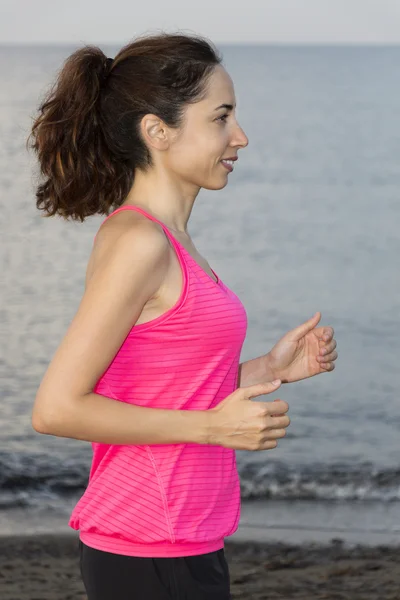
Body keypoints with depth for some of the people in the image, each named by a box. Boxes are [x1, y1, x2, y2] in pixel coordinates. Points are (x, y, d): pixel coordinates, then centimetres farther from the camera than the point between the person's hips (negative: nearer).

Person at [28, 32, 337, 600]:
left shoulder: (162, 239, 11)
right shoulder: (137, 244, -16)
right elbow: (56, 408, -20)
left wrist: (269, 368, 5)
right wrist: (212, 426, -17)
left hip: (184, 542, 9)